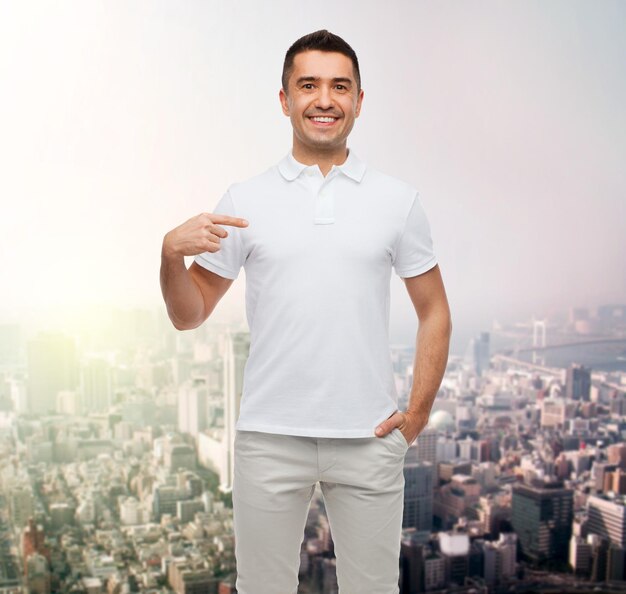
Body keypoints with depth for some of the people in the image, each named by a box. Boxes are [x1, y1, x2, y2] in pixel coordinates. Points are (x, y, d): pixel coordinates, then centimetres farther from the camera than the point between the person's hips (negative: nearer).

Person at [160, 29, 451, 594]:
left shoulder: (397, 200, 4)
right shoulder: (245, 201, 3)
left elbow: (434, 313, 10)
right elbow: (188, 315, 5)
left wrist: (419, 410, 1)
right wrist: (172, 252, -14)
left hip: (370, 439, 1)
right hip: (270, 437, 0)